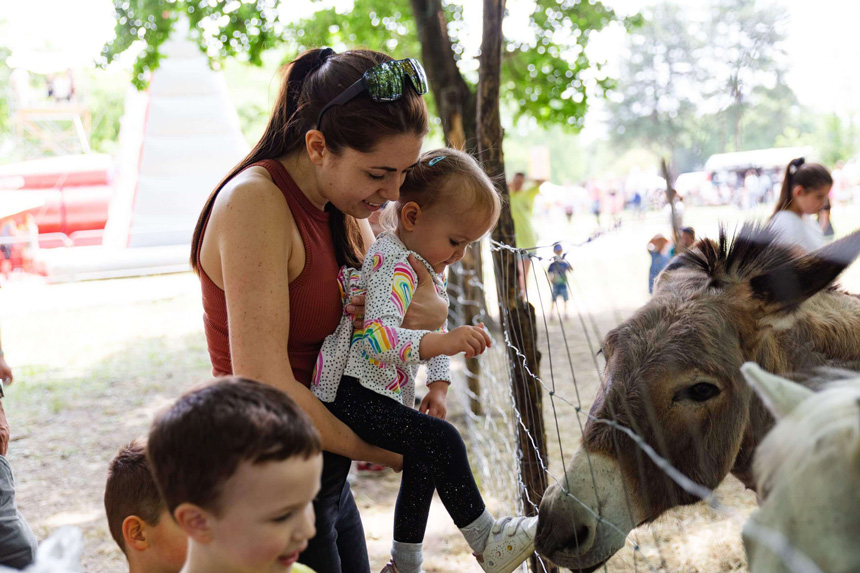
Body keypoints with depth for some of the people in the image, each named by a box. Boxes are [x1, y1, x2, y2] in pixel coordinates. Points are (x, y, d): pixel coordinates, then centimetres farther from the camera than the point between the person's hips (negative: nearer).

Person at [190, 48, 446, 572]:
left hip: (327, 478, 8)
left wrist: (427, 308, -13)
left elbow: (436, 306, 11)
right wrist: (375, 449, -13)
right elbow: (265, 385, -25)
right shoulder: (256, 201, -21)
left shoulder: (342, 207, 4)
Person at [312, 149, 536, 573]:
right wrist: (442, 343, -48)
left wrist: (438, 385, 12)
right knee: (441, 440, -21)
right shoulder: (392, 264, -21)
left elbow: (430, 326, 24)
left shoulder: (424, 265, 13)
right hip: (350, 393, -11)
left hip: (389, 390, 11)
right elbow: (377, 337, -37)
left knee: (425, 462, 19)